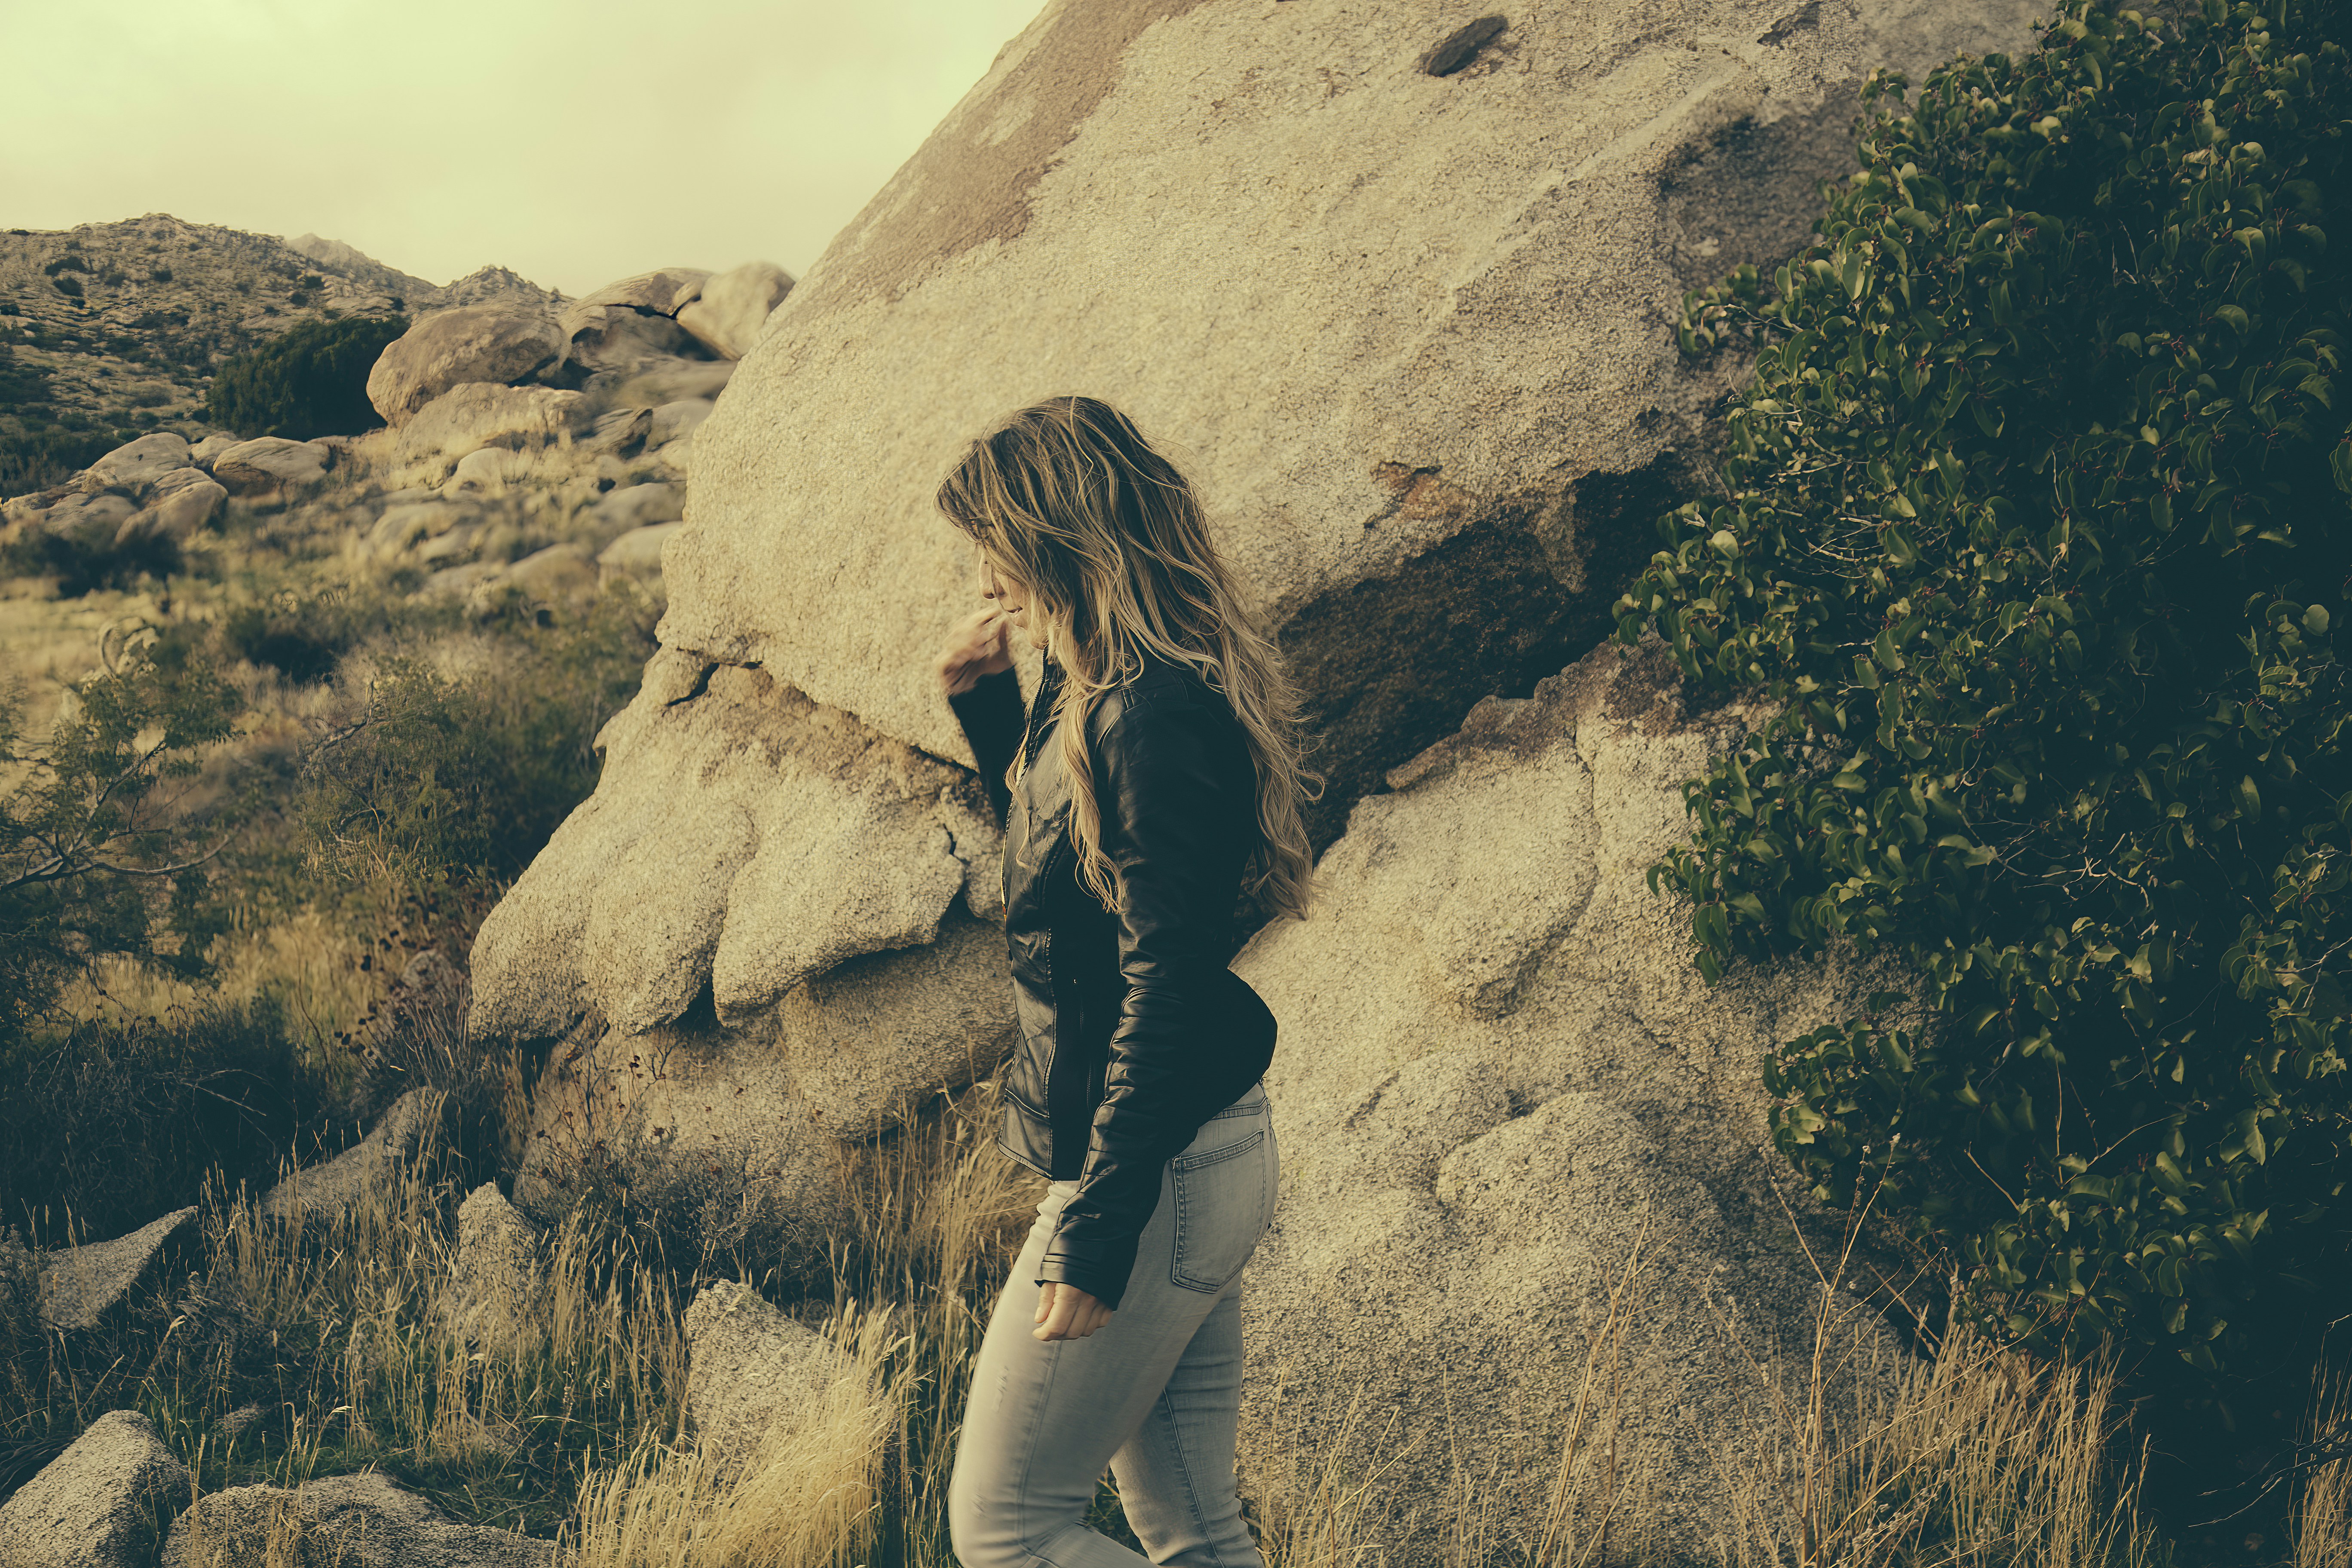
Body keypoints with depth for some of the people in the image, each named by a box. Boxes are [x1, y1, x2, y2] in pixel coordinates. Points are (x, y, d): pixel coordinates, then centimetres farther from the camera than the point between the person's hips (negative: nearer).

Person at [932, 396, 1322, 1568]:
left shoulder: (1153, 718, -22)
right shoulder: (1099, 692, 9)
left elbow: (1169, 983, -25)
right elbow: (1054, 853, 29)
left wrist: (1096, 1233, -24)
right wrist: (985, 703, 14)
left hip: (1154, 1172, -10)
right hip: (1194, 1158, 10)